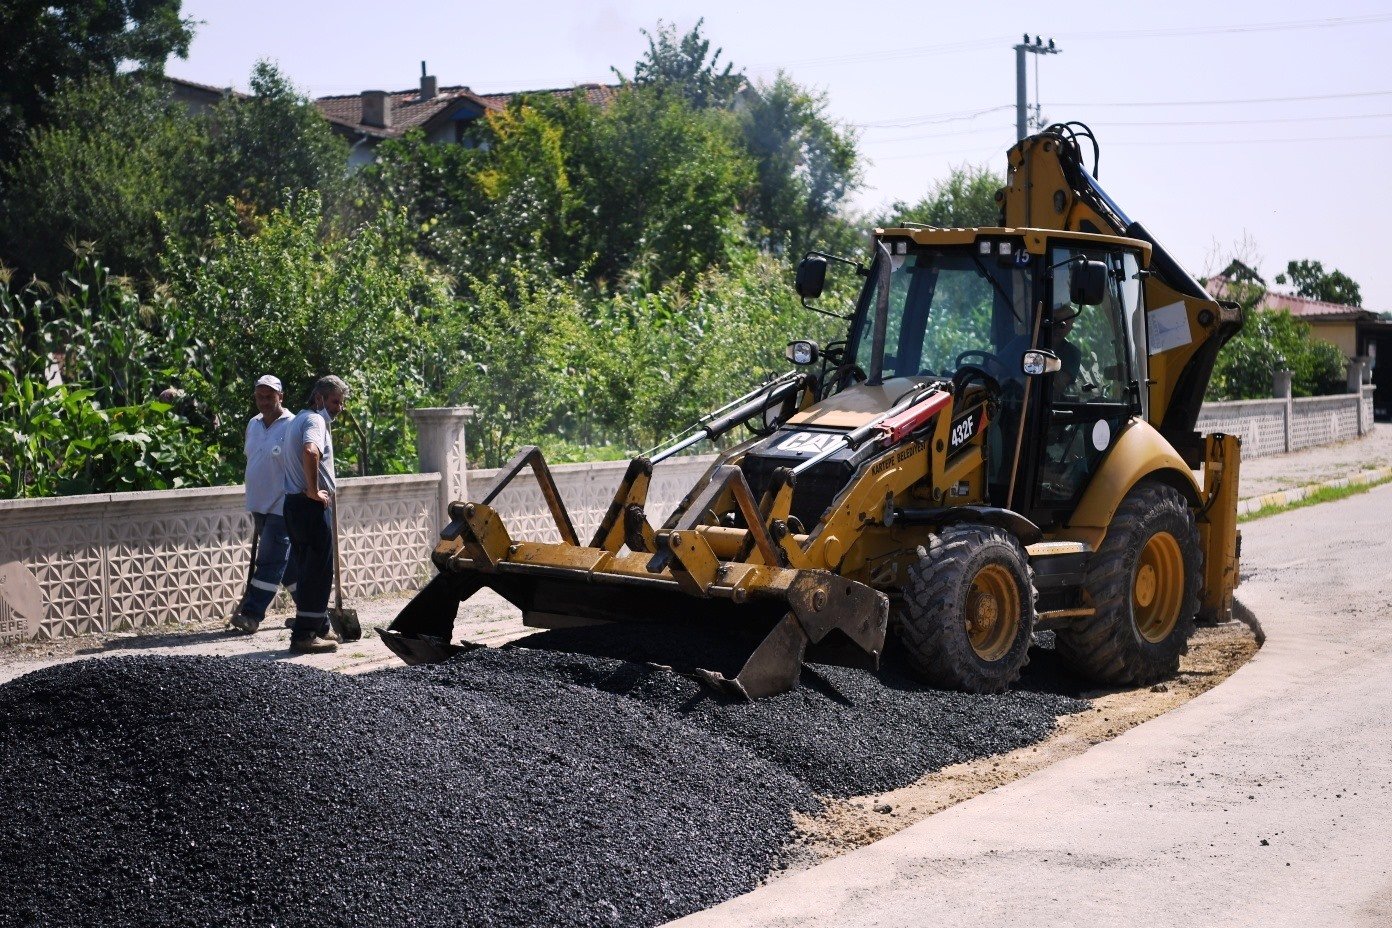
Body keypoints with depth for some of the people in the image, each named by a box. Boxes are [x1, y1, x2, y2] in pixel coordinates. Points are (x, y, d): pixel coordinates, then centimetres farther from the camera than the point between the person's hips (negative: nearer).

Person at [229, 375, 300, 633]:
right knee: (285, 559, 13)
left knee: (270, 561, -8)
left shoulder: (292, 426, -11)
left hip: (281, 507, -8)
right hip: (259, 505, 8)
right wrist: (253, 501, 19)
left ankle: (251, 614, -10)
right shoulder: (253, 425, 12)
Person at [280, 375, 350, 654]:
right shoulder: (315, 420, -12)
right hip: (311, 506, -10)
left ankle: (320, 628, 24)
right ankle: (304, 636, -6)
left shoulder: (297, 420, 21)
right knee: (318, 571, -6)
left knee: (309, 569, 16)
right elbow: (310, 451, -34)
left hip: (294, 503, 10)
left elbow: (283, 460, 34)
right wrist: (314, 490, -23)